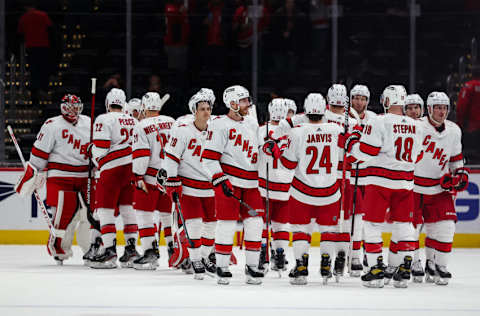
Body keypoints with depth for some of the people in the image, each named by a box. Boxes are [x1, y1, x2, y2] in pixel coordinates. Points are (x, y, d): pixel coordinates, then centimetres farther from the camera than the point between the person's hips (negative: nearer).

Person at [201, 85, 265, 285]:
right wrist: (220, 180, -19)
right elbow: (208, 158, -13)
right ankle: (222, 267, 5)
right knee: (227, 223, -5)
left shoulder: (252, 123, 14)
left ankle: (252, 267, 11)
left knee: (254, 223, 3)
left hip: (251, 183, 6)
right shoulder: (220, 125, -9)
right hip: (228, 180, -6)